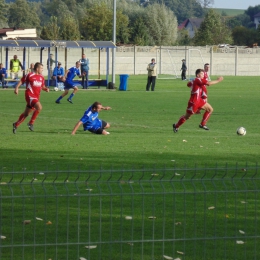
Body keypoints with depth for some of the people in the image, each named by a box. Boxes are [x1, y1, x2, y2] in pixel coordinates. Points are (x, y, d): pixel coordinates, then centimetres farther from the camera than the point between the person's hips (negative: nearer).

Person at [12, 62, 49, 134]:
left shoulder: (41, 77, 11)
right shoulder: (30, 75, -9)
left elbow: (42, 86, 21)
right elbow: (21, 81, 0)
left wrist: (45, 89, 0)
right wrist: (17, 88, -9)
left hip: (36, 97, 7)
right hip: (30, 95, -7)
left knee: (26, 113, 14)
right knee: (39, 107, -27)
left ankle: (16, 125, 30)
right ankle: (31, 123, -13)